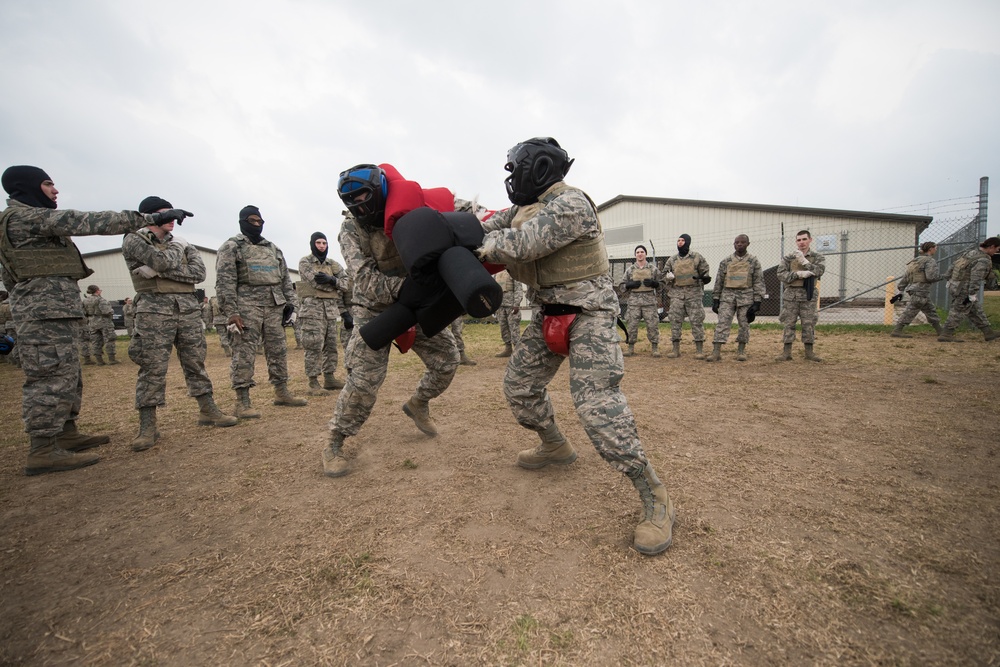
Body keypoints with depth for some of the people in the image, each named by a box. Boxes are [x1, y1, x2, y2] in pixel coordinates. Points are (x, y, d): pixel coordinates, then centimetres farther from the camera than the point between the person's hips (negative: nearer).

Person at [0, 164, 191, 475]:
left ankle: (66, 434, 22)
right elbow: (93, 222, -18)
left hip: (54, 307, 11)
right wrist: (152, 217, -19)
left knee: (68, 375, 14)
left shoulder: (26, 219, 22)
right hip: (47, 308, -11)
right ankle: (43, 451, -7)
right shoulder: (29, 215, -9)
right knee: (52, 375, -10)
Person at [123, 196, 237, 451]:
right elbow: (161, 260, -17)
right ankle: (148, 426, 3)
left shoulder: (180, 242, 16)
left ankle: (208, 411, 17)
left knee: (196, 362, 8)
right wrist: (175, 249, 3)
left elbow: (199, 272, 0)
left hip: (188, 307, 4)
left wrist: (164, 271, -11)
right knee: (152, 367, -4)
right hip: (155, 309, -4)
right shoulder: (134, 240, 3)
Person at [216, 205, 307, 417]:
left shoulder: (273, 249, 19)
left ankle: (282, 393, 19)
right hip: (247, 307, -5)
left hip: (275, 307, 6)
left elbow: (285, 278, 20)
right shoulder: (231, 247, 1)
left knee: (278, 351, 9)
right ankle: (243, 402, 0)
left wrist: (290, 303, 9)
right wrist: (231, 312, -16)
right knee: (244, 354, -5)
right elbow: (224, 282, -8)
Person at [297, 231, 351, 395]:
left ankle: (330, 378, 19)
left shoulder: (333, 264, 16)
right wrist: (335, 283, -3)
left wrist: (332, 280, -13)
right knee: (314, 346, -7)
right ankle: (313, 383, -2)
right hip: (312, 308, -6)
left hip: (331, 309, 6)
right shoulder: (305, 262, 2)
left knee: (331, 345, 9)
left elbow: (344, 284, 5)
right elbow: (316, 282, -14)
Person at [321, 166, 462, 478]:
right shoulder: (351, 229, -15)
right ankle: (334, 444, 7)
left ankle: (417, 404, 31)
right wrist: (399, 287, -41)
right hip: (375, 311, -3)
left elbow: (453, 205, -3)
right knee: (364, 379, -12)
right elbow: (364, 279, -25)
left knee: (447, 360, 3)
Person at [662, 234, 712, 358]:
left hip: (694, 293, -2)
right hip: (677, 293, 3)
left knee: (697, 320, -2)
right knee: (675, 320, 1)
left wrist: (705, 277, -16)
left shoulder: (697, 257, 5)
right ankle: (675, 349, 9)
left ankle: (699, 349, 6)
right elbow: (664, 274, 17)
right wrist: (668, 276, -6)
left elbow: (705, 272, 7)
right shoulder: (672, 260, 12)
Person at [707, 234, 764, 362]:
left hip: (746, 297, 0)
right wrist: (715, 299, 4)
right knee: (722, 322, -7)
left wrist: (757, 302, -7)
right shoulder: (726, 262, 7)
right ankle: (716, 352, -10)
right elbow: (719, 281, 9)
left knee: (744, 324, 5)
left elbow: (758, 282, 1)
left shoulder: (754, 261, 3)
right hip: (727, 295, 1)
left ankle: (741, 351, 18)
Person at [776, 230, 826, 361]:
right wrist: (799, 274, -18)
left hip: (809, 295, 0)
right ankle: (786, 352, 5)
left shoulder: (818, 257, 6)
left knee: (809, 324, 4)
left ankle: (809, 352, 14)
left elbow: (819, 271, -12)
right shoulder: (788, 258, 5)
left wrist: (804, 261, -15)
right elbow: (780, 274, -6)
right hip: (791, 294, 0)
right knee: (789, 324, 0)